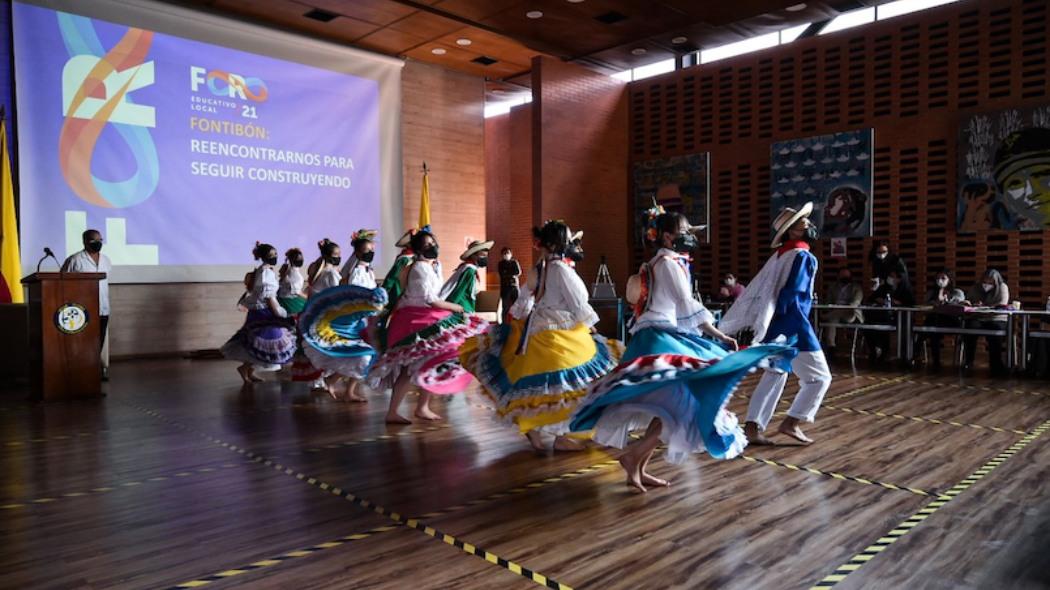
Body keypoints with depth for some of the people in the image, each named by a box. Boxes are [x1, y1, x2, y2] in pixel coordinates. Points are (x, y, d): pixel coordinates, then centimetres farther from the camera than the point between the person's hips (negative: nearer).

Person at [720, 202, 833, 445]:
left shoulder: (779, 256, 13)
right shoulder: (804, 257, -11)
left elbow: (757, 289, 11)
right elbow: (790, 294, -20)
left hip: (774, 326, 8)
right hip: (793, 326, -8)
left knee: (774, 375, 16)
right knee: (820, 378, 7)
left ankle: (752, 428, 10)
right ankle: (791, 423, 3)